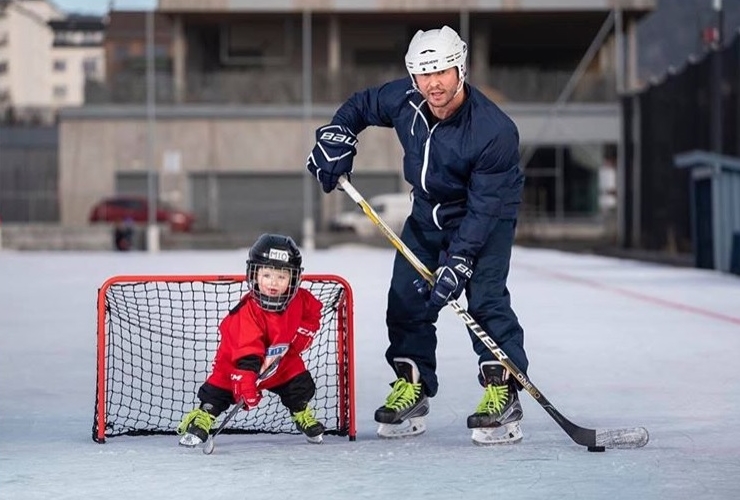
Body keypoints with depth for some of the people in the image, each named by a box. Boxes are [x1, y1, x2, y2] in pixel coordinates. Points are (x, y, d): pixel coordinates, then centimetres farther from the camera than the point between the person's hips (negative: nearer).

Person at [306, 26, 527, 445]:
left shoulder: (495, 131, -33)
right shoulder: (404, 100, -17)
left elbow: (483, 208, -31)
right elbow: (362, 106, 6)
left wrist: (460, 259, -36)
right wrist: (337, 135, -11)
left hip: (488, 215, -6)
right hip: (428, 212, 6)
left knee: (485, 296, -20)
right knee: (406, 296, 3)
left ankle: (502, 394, -14)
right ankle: (413, 387, 15)